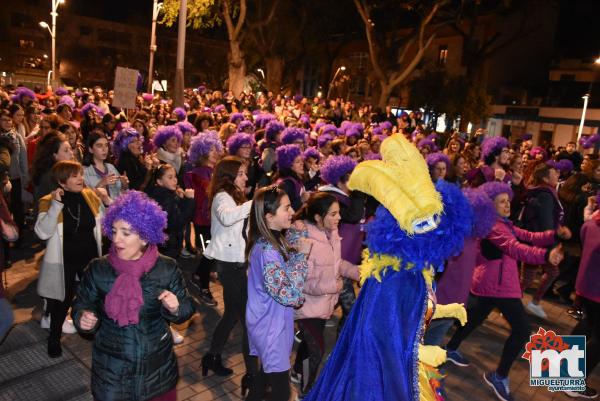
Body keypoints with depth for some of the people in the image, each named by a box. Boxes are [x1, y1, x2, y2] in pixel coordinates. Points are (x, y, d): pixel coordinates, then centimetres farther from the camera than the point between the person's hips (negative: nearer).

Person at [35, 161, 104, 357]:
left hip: (89, 255, 3)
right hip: (64, 259, -3)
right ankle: (54, 338, 32)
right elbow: (43, 233, -25)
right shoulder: (48, 201, -13)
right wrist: (56, 204, -31)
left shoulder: (90, 196, -3)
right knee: (63, 299, 10)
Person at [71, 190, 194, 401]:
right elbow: (82, 304, 3)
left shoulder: (166, 269, -11)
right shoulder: (98, 269, -10)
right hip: (110, 368, 0)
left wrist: (175, 308, -24)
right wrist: (82, 318, -18)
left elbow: (187, 308, -4)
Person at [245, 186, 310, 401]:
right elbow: (290, 296, -32)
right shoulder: (267, 251, -30)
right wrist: (301, 255, -26)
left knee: (268, 370, 30)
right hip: (271, 327, -9)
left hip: (270, 323, 9)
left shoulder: (276, 239, -2)